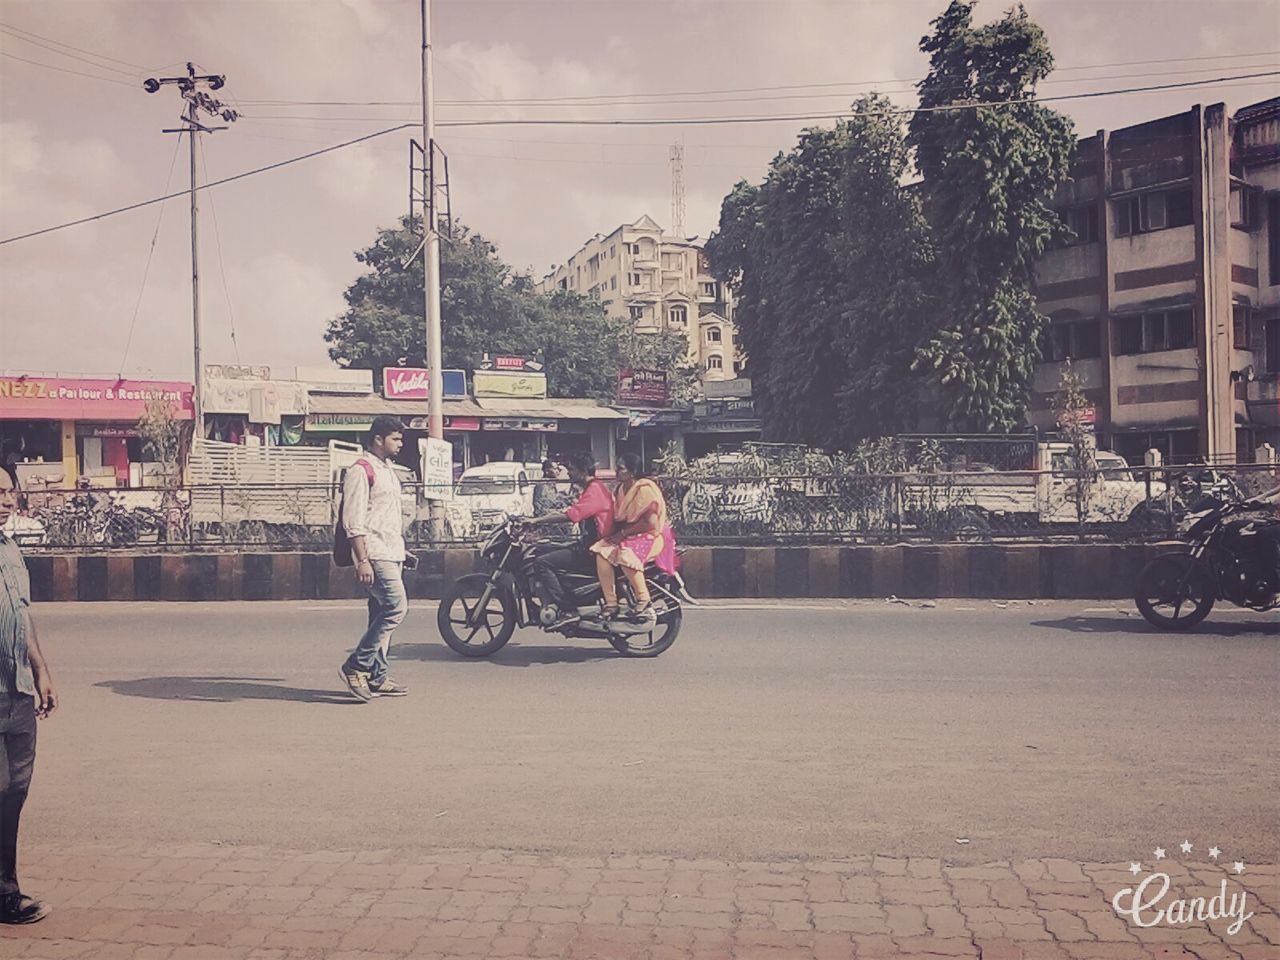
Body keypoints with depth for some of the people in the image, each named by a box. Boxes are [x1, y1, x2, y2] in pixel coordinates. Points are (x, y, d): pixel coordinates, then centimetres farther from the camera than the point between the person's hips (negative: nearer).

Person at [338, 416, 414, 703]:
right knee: (396, 606, -18)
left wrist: (402, 551, 25)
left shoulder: (388, 470, 21)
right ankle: (356, 666, -11)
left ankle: (376, 678, 14)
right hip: (374, 554, -10)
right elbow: (354, 521, -16)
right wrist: (362, 560, -22)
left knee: (382, 613, 9)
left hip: (391, 554, 10)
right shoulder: (361, 470, -9)